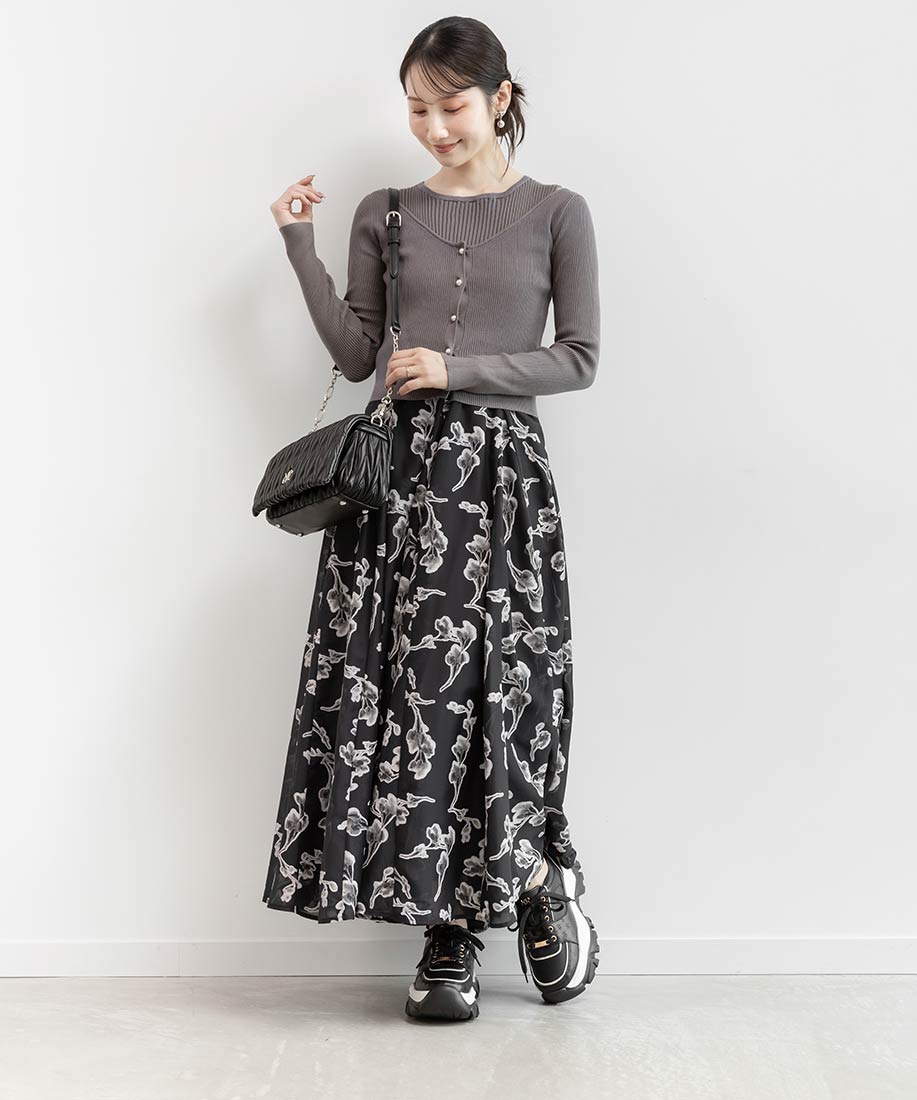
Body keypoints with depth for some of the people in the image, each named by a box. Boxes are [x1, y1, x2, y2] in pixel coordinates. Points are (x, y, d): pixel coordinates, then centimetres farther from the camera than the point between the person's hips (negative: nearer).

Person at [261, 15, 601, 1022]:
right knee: (403, 685, -3)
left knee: (489, 685, -8)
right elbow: (357, 356, 9)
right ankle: (452, 927, 7)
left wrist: (457, 368, -8)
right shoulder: (384, 214, 14)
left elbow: (579, 359, 2)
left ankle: (538, 876, 16)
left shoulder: (555, 213, 7)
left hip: (501, 470, -2)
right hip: (402, 468, 2)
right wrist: (299, 248, 3)